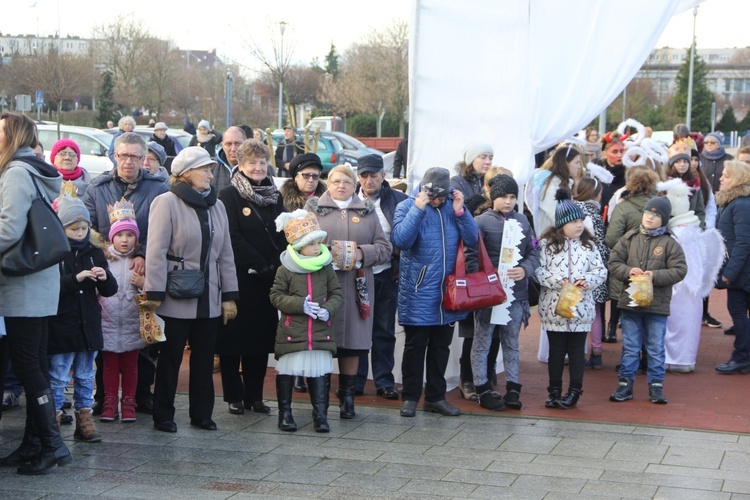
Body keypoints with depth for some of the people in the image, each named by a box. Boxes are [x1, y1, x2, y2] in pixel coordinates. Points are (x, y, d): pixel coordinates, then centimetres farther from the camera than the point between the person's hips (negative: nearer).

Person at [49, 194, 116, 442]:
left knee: (85, 376, 13)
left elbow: (110, 290, 10)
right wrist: (76, 279, -26)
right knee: (58, 378, 2)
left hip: (89, 326, 5)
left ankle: (84, 420, 21)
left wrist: (105, 278, -11)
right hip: (61, 326, -5)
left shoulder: (94, 251, 7)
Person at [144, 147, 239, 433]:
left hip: (209, 298, 6)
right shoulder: (167, 203, -8)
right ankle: (163, 416, 13)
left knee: (204, 359, 11)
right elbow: (156, 251, -12)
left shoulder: (216, 206, 12)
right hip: (176, 299, -6)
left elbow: (225, 254, 13)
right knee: (170, 358, 3)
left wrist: (229, 296, 10)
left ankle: (202, 414, 21)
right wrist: (154, 293, -16)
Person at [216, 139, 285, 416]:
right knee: (234, 338, -1)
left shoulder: (275, 198, 14)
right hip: (239, 278, -5)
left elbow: (283, 237, 10)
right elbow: (232, 238, -11)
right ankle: (234, 396, 8)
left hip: (267, 279, 5)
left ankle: (254, 395, 15)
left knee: (261, 339, 7)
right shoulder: (229, 196, -4)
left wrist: (276, 266, -6)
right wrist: (260, 265, -15)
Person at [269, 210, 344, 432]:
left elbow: (337, 294, 7)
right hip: (292, 332, -2)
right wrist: (300, 305, -15)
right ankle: (285, 413, 19)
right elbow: (276, 296, -4)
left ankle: (320, 414, 11)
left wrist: (328, 309, -13)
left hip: (321, 332, 2)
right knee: (286, 372, 5)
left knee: (321, 373, 2)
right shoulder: (285, 270, -4)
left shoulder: (326, 268, 4)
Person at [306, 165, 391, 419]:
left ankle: (347, 397, 11)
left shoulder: (367, 211, 14)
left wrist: (361, 253, -8)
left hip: (356, 287, 2)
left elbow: (384, 249, 10)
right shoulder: (314, 208, 10)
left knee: (352, 342, 2)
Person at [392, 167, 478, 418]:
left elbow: (472, 239, -3)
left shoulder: (454, 206, 5)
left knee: (441, 346, 12)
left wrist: (460, 211, -13)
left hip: (447, 291, 4)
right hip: (418, 291, -4)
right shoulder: (407, 207, -5)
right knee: (415, 346, 4)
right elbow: (400, 240, -21)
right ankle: (410, 397, 15)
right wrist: (418, 208, -23)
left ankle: (436, 396, 23)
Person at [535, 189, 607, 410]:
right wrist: (556, 281, -19)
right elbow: (537, 270, -7)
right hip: (553, 307, -2)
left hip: (581, 307, 2)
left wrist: (588, 280, -12)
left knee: (577, 350, 6)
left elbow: (601, 271, 7)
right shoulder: (547, 244, -1)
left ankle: (574, 391, 14)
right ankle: (554, 391, 16)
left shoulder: (588, 244, 7)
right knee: (556, 350, 7)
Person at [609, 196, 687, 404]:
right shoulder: (630, 238, 3)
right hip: (630, 301, 2)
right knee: (630, 346, 9)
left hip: (657, 304, -2)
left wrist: (656, 276, -18)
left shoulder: (670, 243, -3)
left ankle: (656, 385, 15)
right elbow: (614, 262, 4)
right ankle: (625, 383, 17)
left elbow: (679, 270, -6)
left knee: (656, 347, 5)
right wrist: (627, 271, -15)